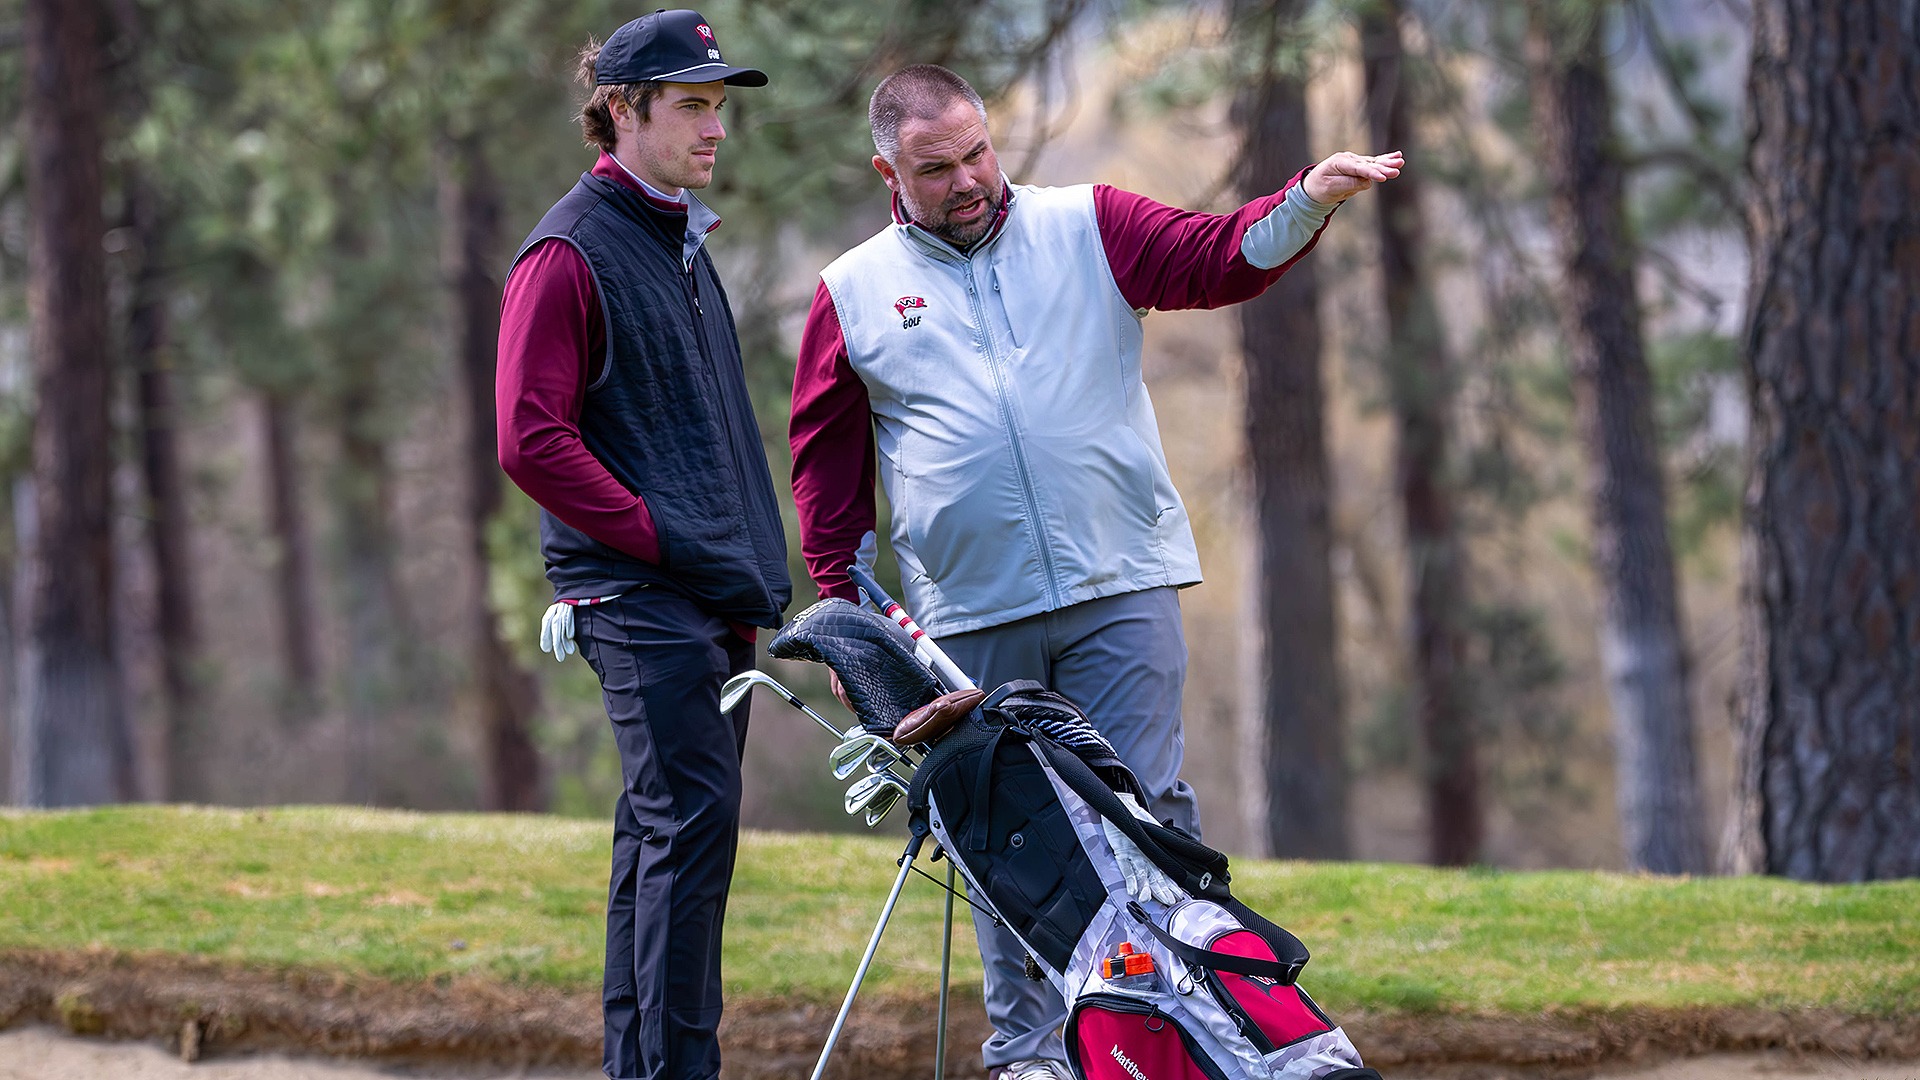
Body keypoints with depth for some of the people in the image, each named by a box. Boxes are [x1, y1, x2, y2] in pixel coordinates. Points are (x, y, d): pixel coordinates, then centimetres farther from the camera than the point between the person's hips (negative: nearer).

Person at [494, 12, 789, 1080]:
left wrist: (756, 562, 19)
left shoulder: (681, 243, 21)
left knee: (669, 831, 10)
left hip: (714, 603, 9)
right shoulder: (571, 252, -8)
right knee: (692, 821, -15)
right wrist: (659, 539, -16)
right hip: (638, 596, -9)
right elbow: (533, 440, -15)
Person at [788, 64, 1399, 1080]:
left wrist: (1306, 201, -23)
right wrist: (847, 608, 7)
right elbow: (824, 461, 13)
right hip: (970, 616, 1)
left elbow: (1216, 257, -3)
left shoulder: (1087, 227, 7)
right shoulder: (855, 292, 8)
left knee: (1146, 812, -3)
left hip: (1119, 588, -1)